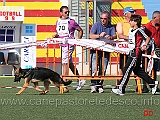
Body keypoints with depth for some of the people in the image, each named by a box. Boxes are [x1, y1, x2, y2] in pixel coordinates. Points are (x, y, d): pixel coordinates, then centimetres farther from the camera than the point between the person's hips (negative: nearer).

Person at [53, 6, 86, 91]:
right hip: (62, 45, 7)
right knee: (70, 64, 13)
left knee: (65, 63, -11)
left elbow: (80, 30, 3)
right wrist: (55, 36, 2)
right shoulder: (58, 22, 12)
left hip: (69, 45, -7)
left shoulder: (71, 22, -5)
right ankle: (80, 80, 25)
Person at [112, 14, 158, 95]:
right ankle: (153, 83, 20)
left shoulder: (139, 30, -11)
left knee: (127, 70, -9)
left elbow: (147, 38, -9)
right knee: (137, 71, 13)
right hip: (132, 52, 10)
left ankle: (121, 89, -8)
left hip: (136, 53, -10)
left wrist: (144, 46, -17)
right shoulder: (131, 30, 14)